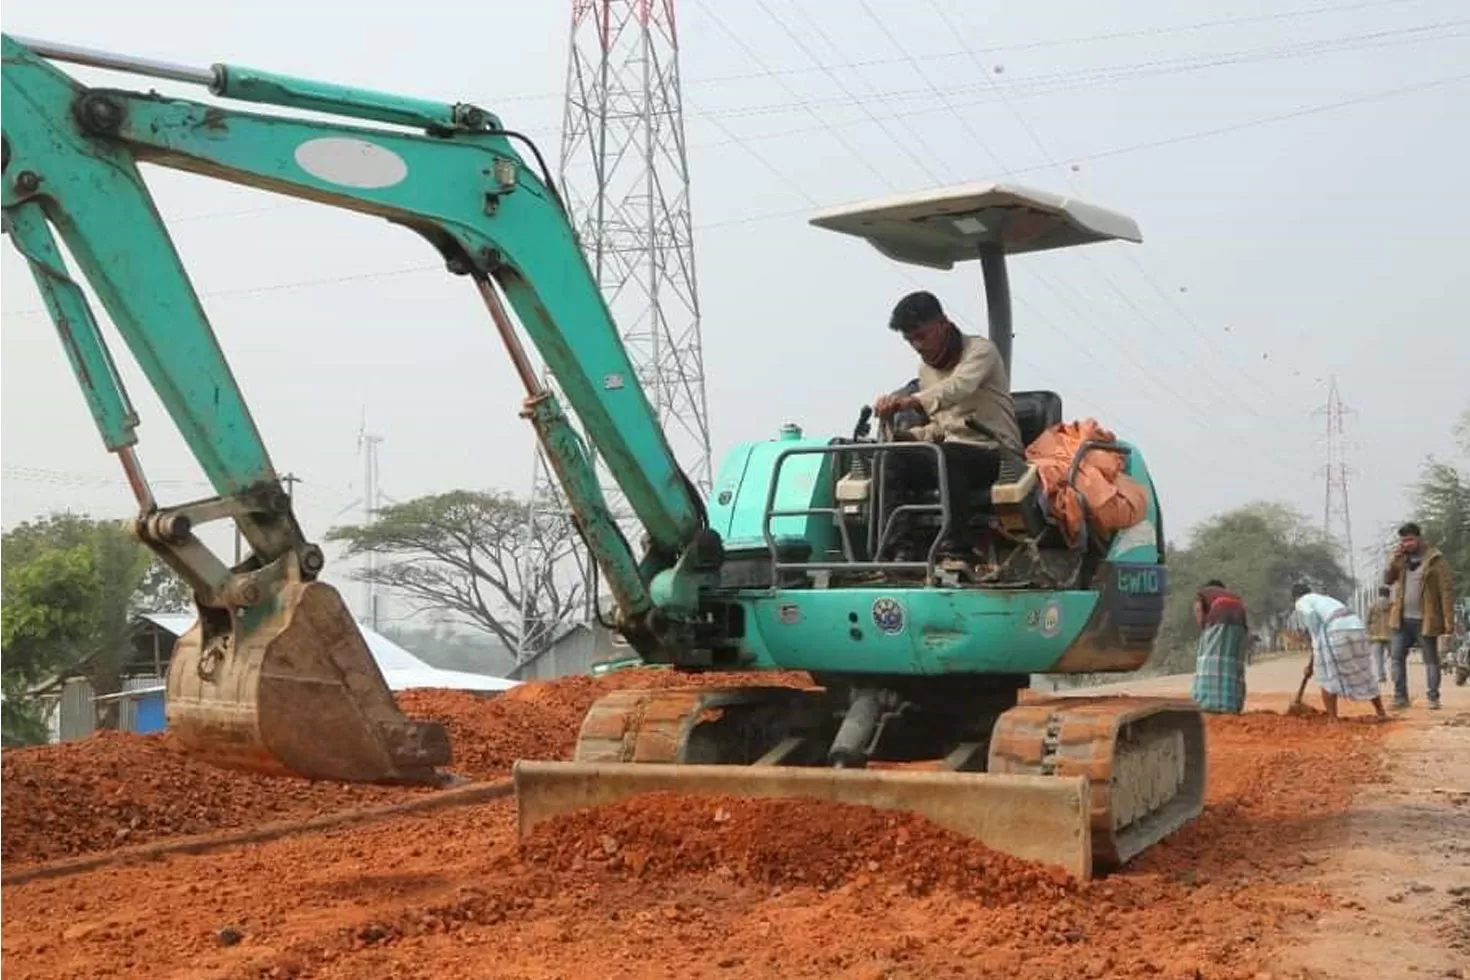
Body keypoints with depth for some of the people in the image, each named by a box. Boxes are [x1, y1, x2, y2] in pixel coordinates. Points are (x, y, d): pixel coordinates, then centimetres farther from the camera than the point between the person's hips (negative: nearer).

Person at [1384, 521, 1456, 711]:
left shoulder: (1435, 560, -9)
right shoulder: (1402, 559, 9)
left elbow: (1446, 592, -12)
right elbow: (1387, 580, 6)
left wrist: (1449, 622, -17)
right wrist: (1394, 560, -9)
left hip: (1425, 620, -6)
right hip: (1403, 619, 6)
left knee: (1431, 660, 5)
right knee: (1397, 657, 4)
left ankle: (1433, 698, 9)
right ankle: (1401, 697, 8)